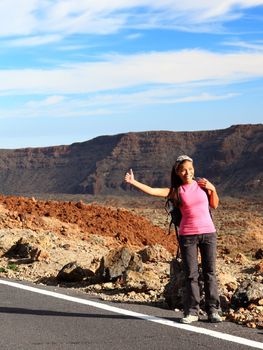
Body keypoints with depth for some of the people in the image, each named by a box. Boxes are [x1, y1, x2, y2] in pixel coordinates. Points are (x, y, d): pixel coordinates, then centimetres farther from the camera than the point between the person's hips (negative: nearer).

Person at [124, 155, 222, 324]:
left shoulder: (202, 185, 6)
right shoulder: (176, 191, 1)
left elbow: (214, 205, 16)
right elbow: (152, 191, -7)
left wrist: (212, 189, 0)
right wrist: (134, 182, -16)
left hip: (208, 233, 1)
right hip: (188, 236, -1)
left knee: (210, 272, 4)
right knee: (191, 274, 1)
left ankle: (213, 310, 9)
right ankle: (192, 311, 6)